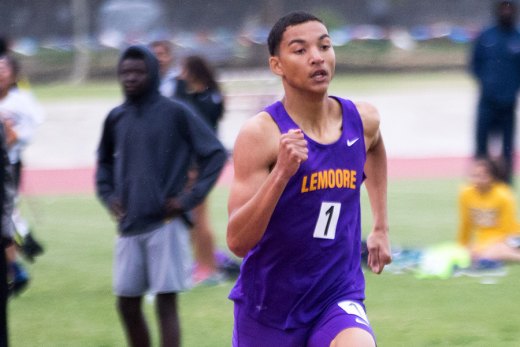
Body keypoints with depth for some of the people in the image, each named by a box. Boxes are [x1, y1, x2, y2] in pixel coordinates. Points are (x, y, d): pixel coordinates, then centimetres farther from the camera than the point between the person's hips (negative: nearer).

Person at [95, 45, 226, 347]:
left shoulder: (175, 114, -6)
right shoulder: (116, 118, 9)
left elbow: (216, 153, -5)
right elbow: (105, 161, 26)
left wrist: (191, 197, -10)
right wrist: (108, 194, 9)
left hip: (167, 225, -5)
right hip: (129, 226, 5)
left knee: (166, 304, -7)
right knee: (128, 305, 9)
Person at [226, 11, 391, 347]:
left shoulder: (362, 120, -2)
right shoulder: (260, 134, -16)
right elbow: (238, 241, -23)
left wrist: (381, 227, 25)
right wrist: (281, 173, -34)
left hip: (339, 298, 2)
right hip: (269, 305, -2)